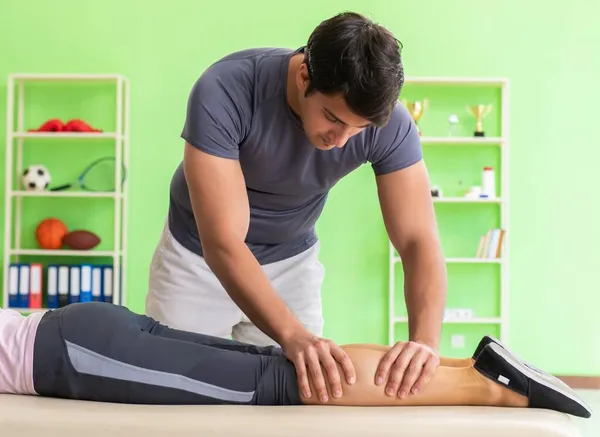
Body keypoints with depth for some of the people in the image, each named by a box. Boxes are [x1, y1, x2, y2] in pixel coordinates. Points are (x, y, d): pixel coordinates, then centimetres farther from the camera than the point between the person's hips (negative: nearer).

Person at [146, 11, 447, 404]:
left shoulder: (388, 122, -25)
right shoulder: (225, 91, -34)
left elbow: (419, 240, -26)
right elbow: (223, 244, -37)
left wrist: (424, 340, -45)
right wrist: (294, 335, -51)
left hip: (291, 263, 2)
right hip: (198, 257, -1)